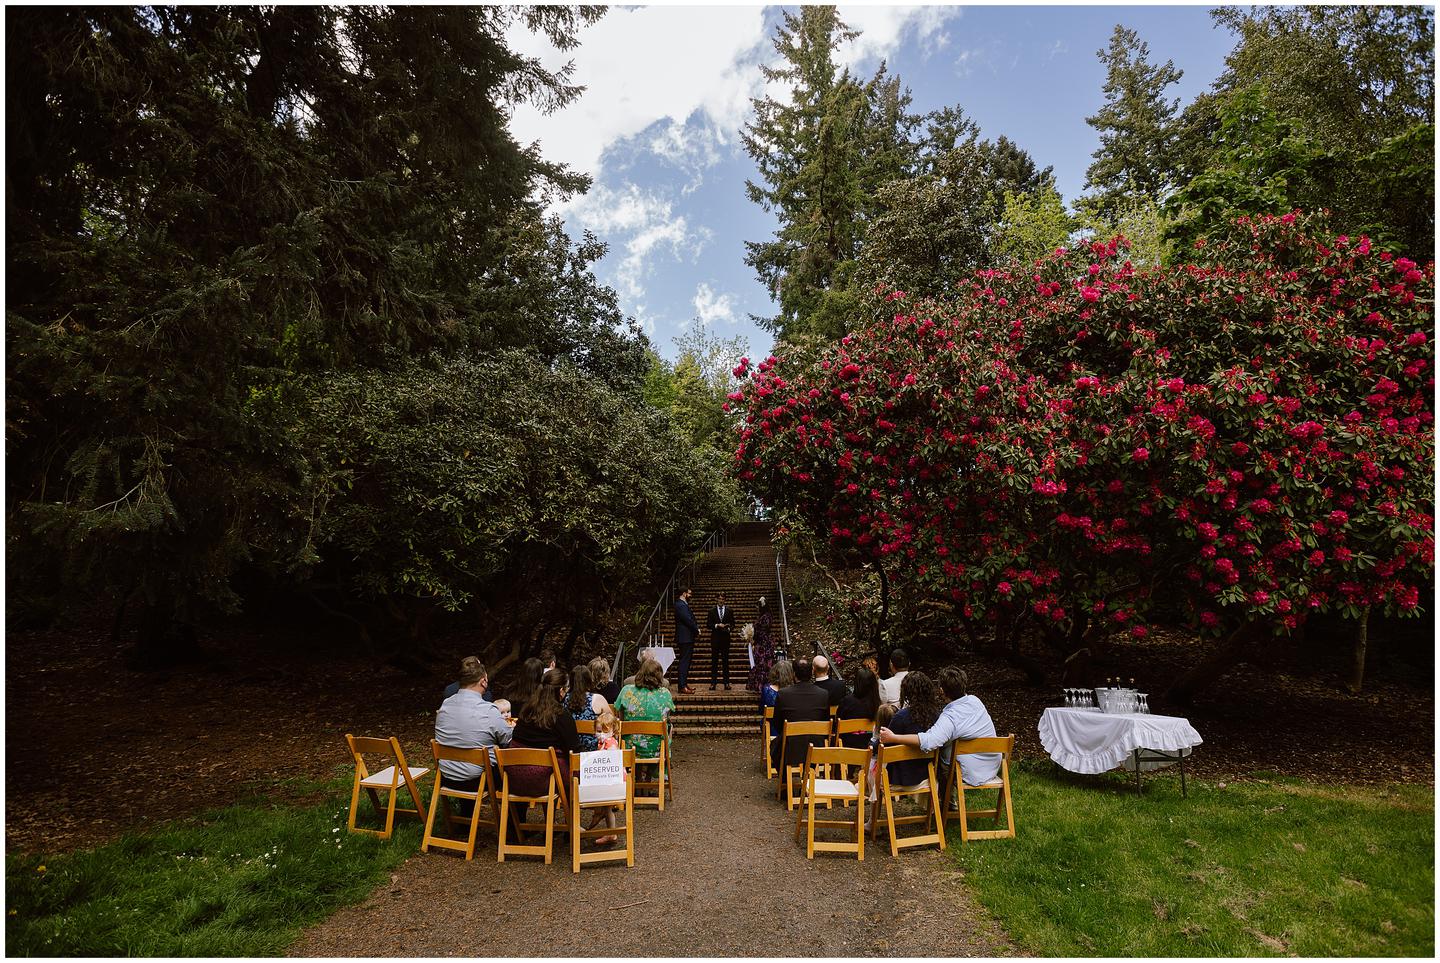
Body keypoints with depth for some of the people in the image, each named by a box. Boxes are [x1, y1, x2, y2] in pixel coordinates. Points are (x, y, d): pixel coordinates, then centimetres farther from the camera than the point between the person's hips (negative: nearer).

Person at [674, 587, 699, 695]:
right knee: (684, 661, -8)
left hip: (687, 638, 11)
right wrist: (697, 629, -7)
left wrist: (696, 628, 2)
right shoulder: (681, 605, -17)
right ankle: (682, 686, -5)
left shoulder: (683, 604, 16)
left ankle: (684, 683, 23)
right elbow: (688, 620, -21)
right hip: (685, 638, -11)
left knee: (686, 661, 15)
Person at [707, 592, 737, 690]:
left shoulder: (729, 611, 8)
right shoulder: (712, 611, 7)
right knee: (714, 661, 2)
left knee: (726, 661, 3)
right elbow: (709, 625, 3)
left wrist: (730, 629, -13)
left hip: (726, 638, 0)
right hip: (715, 638, 0)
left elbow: (733, 623, 7)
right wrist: (717, 625, -14)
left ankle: (727, 683, 7)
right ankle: (713, 683, 5)